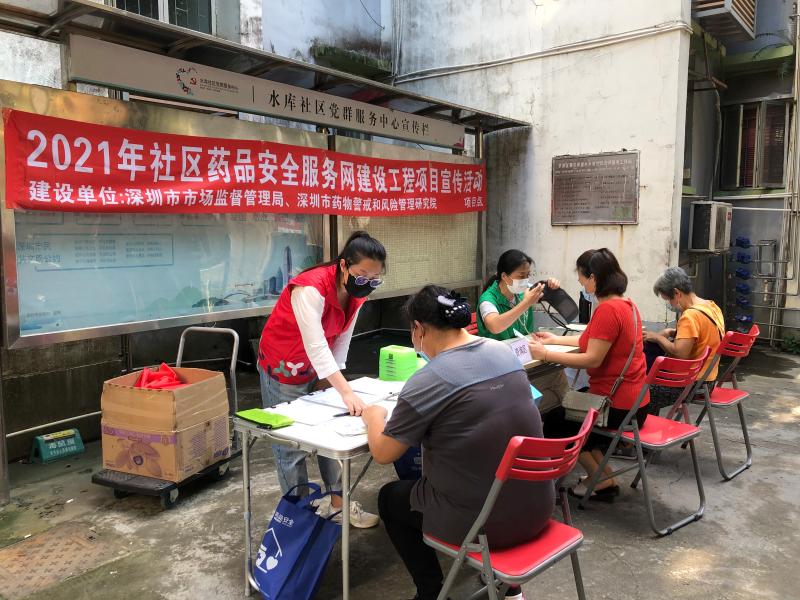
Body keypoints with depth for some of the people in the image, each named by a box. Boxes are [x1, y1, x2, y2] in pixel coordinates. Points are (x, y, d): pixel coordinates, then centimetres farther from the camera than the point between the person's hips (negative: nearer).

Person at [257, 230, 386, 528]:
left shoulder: (357, 291, -9)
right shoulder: (311, 288, -33)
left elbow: (342, 338, -2)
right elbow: (316, 346, -41)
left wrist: (329, 378, -4)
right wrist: (346, 392, -47)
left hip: (320, 368, 7)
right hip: (284, 369, -7)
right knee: (292, 444, 0)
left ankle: (338, 502, 21)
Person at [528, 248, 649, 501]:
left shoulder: (608, 309, -23)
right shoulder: (625, 303, 8)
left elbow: (592, 359, -26)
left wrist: (546, 355, -19)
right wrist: (557, 339, 21)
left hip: (618, 406, -10)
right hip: (632, 399, 10)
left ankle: (602, 482, 15)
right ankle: (602, 474, 25)